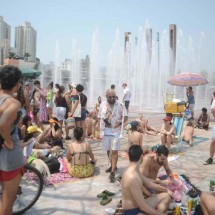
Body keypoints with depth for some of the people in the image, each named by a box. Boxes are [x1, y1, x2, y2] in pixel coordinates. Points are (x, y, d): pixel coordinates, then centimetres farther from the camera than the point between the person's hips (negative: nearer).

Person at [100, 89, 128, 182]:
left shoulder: (120, 105, -8)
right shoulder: (103, 105, 2)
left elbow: (125, 117, -2)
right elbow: (100, 117, 12)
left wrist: (119, 123, -14)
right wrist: (101, 127, 4)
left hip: (116, 131, -4)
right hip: (106, 131, 4)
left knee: (114, 151, -7)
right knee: (108, 150, 15)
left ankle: (112, 172, -7)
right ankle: (113, 166, 36)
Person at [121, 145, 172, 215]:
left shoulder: (134, 170, 3)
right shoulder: (132, 177, -28)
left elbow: (147, 183, 21)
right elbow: (143, 207, -26)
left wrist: (165, 189, 24)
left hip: (138, 205, 10)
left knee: (166, 196, 14)